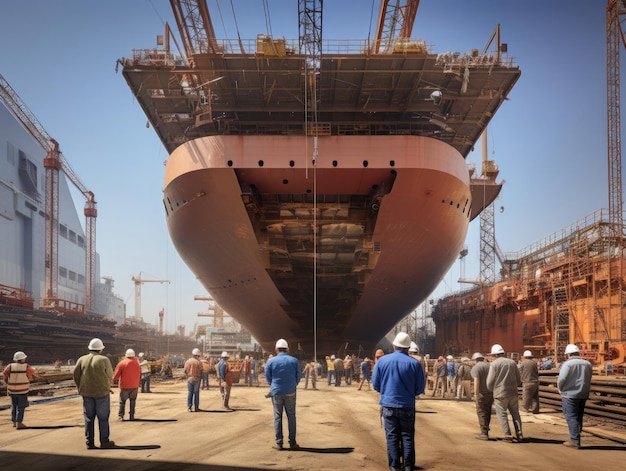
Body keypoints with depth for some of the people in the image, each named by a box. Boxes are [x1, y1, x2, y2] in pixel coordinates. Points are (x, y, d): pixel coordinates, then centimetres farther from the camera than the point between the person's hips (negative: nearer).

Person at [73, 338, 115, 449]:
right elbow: (110, 375, 0)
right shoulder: (104, 360, -7)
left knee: (89, 418, 9)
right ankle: (104, 442, 9)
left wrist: (81, 389, 12)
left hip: (86, 393, 3)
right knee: (103, 418, 6)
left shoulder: (81, 359, 2)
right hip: (102, 392, -3)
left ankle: (90, 442, 11)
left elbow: (76, 375, 1)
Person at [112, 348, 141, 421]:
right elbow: (140, 376, 12)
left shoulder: (122, 363, -8)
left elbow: (116, 375, -6)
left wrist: (114, 380, 12)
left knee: (122, 401, 5)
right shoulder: (137, 363, 3)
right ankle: (132, 415, 9)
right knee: (133, 401, 11)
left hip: (124, 386, -2)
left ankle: (121, 415, -2)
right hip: (135, 386, 2)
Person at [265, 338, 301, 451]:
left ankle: (279, 443, 5)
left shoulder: (271, 361, -5)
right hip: (290, 393, 0)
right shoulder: (294, 361, -2)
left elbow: (268, 378, 3)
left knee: (277, 417, 6)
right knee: (291, 416, 7)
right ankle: (292, 442, 7)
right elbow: (298, 377, 4)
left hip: (276, 392, 0)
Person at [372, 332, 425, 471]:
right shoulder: (414, 363, -9)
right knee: (407, 436, 11)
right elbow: (420, 388, -2)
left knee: (392, 436, 9)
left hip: (388, 404, 1)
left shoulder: (382, 360, -6)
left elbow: (375, 384, 0)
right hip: (407, 406, 0)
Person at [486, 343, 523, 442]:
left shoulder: (494, 364, -7)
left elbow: (490, 381, -7)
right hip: (513, 393, 4)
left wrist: (491, 389, 13)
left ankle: (508, 435, -1)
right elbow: (518, 380, 12)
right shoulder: (512, 362, 7)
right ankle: (519, 434, 9)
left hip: (500, 394, -4)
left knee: (502, 414, 5)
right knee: (515, 413, 13)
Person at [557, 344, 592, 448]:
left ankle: (575, 441, -5)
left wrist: (561, 389, 1)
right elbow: (588, 381, 9)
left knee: (571, 417, -2)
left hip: (570, 395, -6)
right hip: (583, 395, 6)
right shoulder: (587, 364, 5)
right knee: (579, 417, 16)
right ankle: (576, 438, 23)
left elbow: (561, 379, -16)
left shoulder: (567, 364, -13)